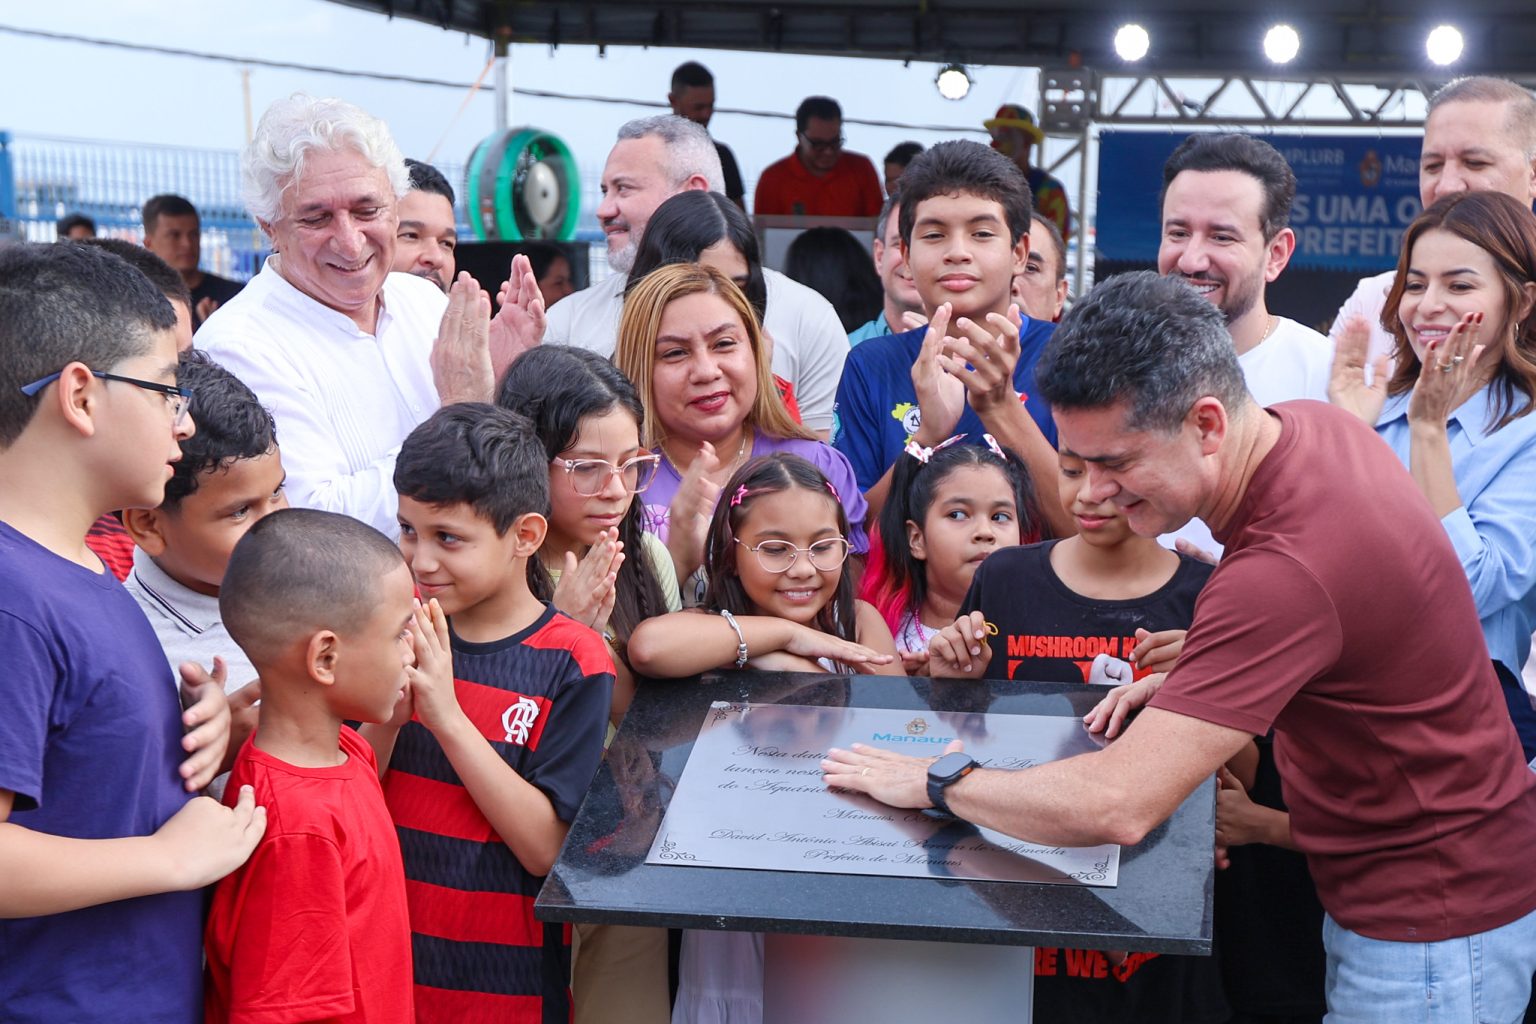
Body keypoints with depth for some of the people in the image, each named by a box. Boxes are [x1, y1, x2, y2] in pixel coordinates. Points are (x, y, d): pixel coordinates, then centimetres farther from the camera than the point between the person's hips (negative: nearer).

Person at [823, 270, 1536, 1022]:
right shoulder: (1311, 425, -5)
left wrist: (934, 782, -22)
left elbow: (1117, 805, -37)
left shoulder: (1289, 567, -36)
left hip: (1433, 928, -9)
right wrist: (1184, 675, 5)